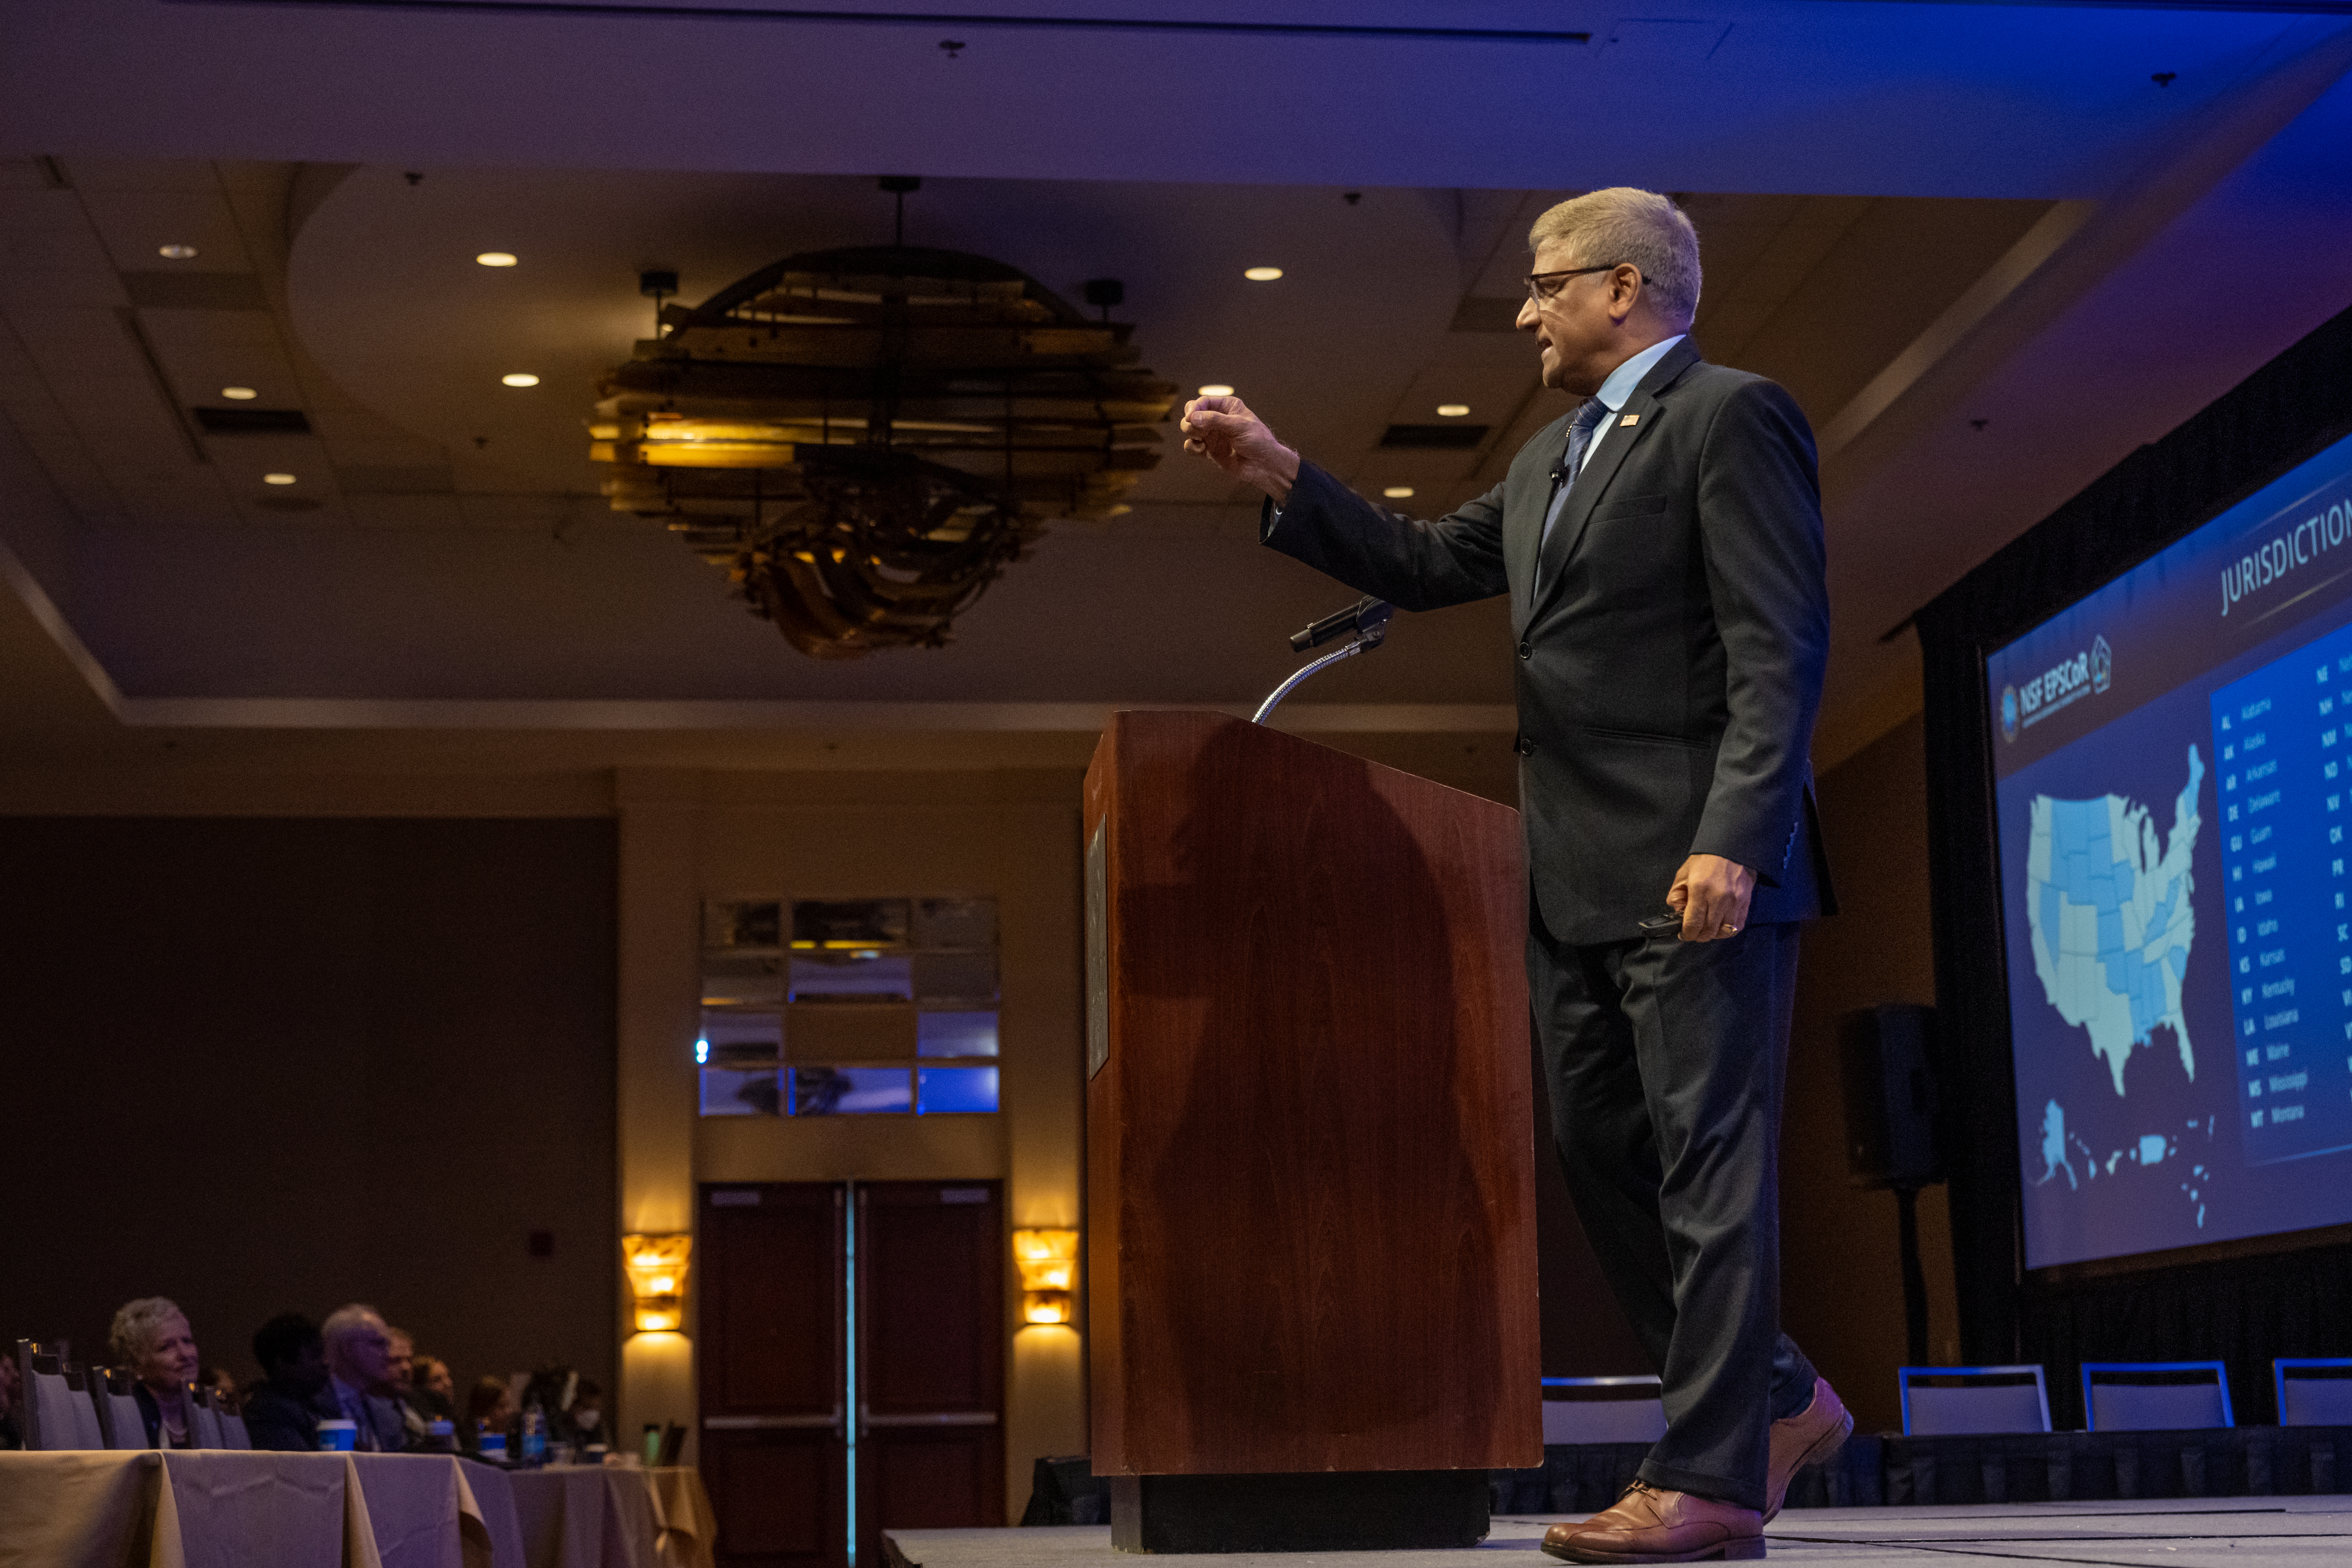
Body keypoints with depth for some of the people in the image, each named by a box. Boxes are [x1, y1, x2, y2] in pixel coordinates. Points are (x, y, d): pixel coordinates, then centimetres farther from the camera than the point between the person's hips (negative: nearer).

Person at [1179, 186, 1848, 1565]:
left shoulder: (1729, 417, -6)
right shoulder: (1556, 456, 22)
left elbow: (1781, 650, -14)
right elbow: (1425, 564, 26)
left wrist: (1731, 842, -23)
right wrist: (1277, 474, 15)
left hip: (1699, 874, -9)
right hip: (1581, 884, 9)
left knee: (1710, 1164, -6)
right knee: (1606, 1157, 11)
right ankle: (1776, 1403, 23)